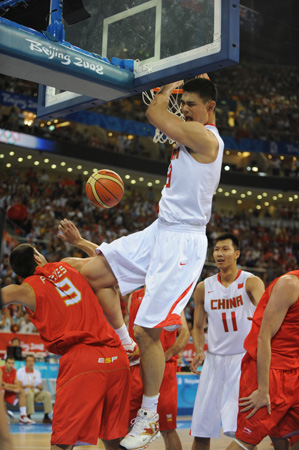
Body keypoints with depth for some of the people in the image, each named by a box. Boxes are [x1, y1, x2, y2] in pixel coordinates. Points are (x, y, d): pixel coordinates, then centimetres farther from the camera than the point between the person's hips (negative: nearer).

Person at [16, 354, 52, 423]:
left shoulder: (37, 372, 14)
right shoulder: (20, 371, 0)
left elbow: (41, 387, 12)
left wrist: (40, 387, -13)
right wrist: (26, 386, -26)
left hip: (36, 393, 4)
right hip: (24, 392, -4)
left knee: (47, 394, -22)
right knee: (30, 393, -38)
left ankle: (46, 417, -20)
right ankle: (28, 416, -35)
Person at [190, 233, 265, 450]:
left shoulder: (251, 282, -6)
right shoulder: (203, 288, 5)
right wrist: (199, 351, -5)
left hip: (244, 359, -4)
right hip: (214, 360, 4)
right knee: (201, 431, 5)